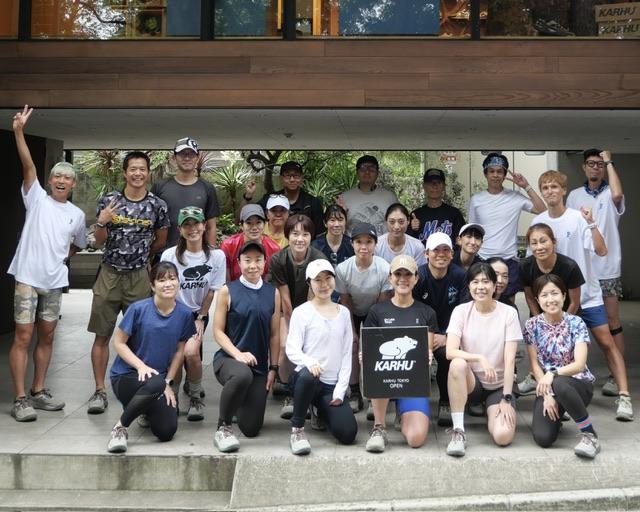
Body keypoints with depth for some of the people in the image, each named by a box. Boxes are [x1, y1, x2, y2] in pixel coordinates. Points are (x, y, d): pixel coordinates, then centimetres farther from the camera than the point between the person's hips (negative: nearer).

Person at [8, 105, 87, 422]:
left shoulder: (77, 214, 10)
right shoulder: (36, 198, 0)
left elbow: (78, 244, 26)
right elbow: (28, 165, -14)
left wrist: (61, 258, 11)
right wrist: (18, 131, -27)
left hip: (55, 281, 5)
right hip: (28, 277, -4)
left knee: (47, 337, 11)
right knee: (23, 337, -5)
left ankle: (38, 392, 22)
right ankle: (20, 399, -2)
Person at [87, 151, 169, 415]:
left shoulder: (157, 205, -1)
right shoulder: (108, 201, 0)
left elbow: (161, 241, 11)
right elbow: (100, 240, 3)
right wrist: (102, 222, -15)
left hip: (139, 277, -1)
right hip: (109, 274, 1)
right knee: (102, 335, 3)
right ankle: (100, 391, 10)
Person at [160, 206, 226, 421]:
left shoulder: (217, 256, -7)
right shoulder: (169, 255, -10)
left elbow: (212, 291, -1)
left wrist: (200, 319, -2)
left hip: (198, 314, 0)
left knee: (191, 351, -25)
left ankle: (195, 397, 1)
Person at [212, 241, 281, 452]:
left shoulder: (273, 293, 6)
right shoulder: (227, 291, -2)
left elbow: (274, 334, 9)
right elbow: (218, 331, -3)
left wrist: (273, 368, 5)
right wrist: (238, 354, -18)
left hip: (259, 365, 4)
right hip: (228, 358, -4)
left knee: (252, 429, 2)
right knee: (242, 375, -42)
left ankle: (238, 403, 40)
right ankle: (223, 428, -18)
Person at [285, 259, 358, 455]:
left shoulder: (343, 312, 12)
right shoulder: (302, 312, 0)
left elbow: (347, 354, 10)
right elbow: (291, 349, -8)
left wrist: (340, 390, -1)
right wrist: (309, 362, -30)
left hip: (333, 384, 4)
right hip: (306, 378, -4)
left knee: (348, 434, -12)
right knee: (307, 375, -41)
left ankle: (323, 412, 25)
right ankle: (297, 430, -17)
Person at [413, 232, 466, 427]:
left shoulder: (459, 276, -7)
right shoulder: (418, 277, -12)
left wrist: (446, 337, -17)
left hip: (448, 332, 1)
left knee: (446, 354, -30)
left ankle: (445, 403, -6)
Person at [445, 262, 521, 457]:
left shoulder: (509, 313, -7)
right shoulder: (461, 311, -5)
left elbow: (510, 359, -11)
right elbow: (450, 352, -17)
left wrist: (507, 398, -17)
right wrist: (480, 358, -33)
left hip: (499, 386, 0)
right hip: (471, 382, 0)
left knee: (503, 436, -24)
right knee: (457, 364, -35)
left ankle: (492, 411, 14)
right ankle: (458, 431, -25)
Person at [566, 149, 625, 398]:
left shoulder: (610, 194, -2)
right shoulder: (574, 195, 9)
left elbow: (618, 194, -27)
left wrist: (609, 162, -15)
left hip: (607, 268, -3)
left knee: (612, 321, -1)